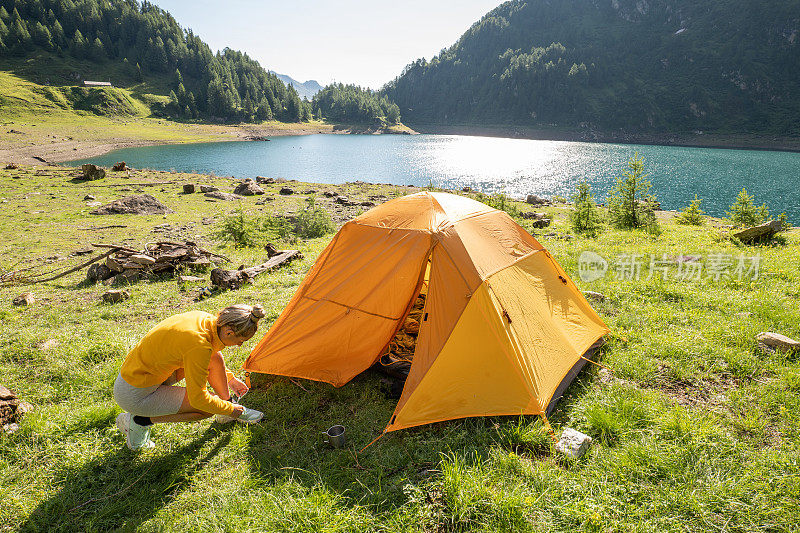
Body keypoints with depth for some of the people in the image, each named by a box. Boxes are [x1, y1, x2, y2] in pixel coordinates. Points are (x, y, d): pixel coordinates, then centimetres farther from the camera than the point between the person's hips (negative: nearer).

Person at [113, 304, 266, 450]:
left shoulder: (204, 319, -8)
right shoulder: (199, 343, -32)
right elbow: (198, 399, -22)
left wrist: (230, 378, 19)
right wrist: (230, 409, -7)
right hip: (135, 394, -8)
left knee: (215, 357, 0)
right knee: (208, 407, -10)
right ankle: (140, 421, 0)